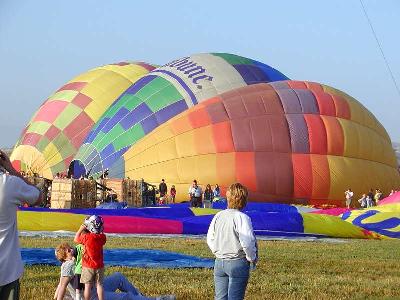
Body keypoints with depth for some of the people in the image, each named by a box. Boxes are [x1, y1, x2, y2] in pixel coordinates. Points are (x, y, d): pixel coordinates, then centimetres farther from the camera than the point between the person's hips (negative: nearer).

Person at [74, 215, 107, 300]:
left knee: (88, 286, 4)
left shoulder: (86, 237, -16)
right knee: (99, 284, 10)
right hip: (100, 266, 3)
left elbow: (76, 239, 1)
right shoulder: (102, 237, -6)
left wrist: (80, 229, 9)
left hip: (88, 266, -3)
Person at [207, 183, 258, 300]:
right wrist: (252, 259, -4)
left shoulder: (218, 216, 2)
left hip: (219, 263, 5)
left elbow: (210, 239, 9)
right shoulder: (242, 218, -15)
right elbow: (247, 242, -19)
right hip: (238, 264, -5)